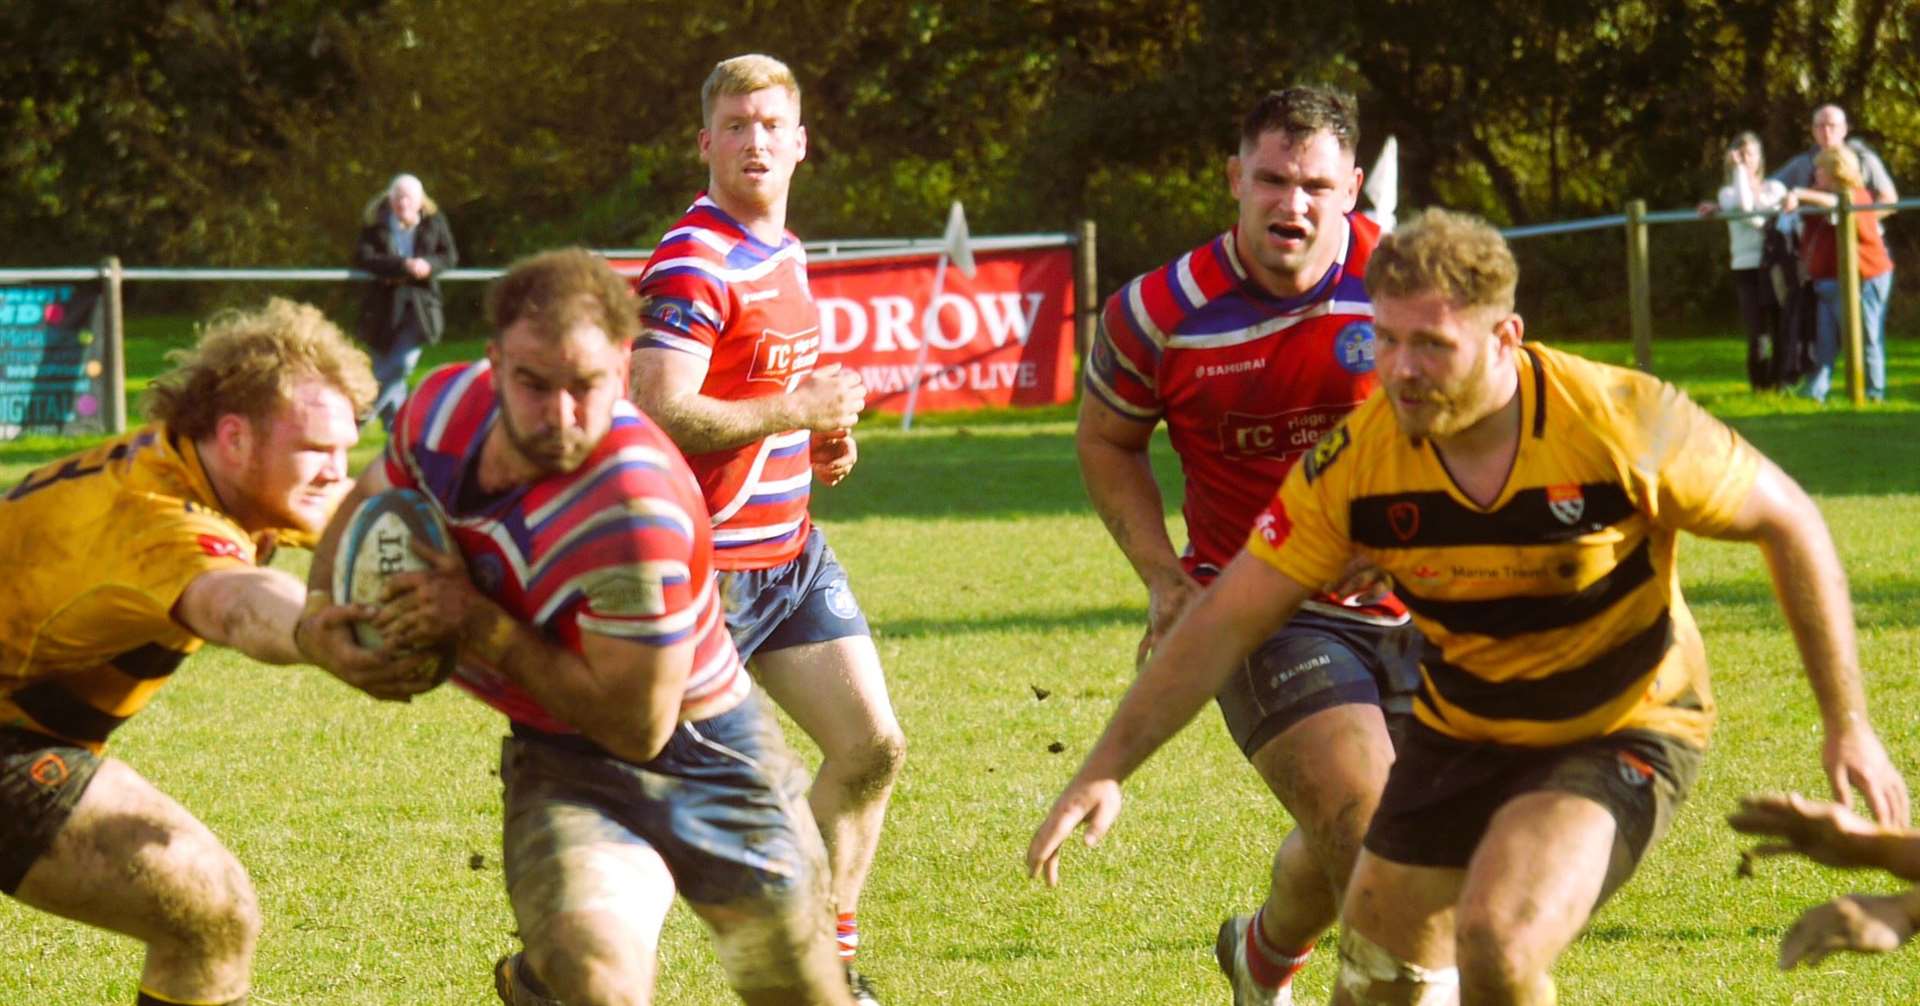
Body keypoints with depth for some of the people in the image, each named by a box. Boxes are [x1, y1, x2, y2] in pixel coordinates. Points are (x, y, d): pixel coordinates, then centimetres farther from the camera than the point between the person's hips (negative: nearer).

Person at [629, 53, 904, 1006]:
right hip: (706, 567, -9)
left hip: (791, 552, 9)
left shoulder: (783, 251, 13)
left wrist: (822, 438, 9)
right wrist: (796, 411, -20)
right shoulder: (693, 264, -18)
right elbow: (660, 412, -28)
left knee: (871, 747, 6)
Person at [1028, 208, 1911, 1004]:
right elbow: (1227, 620, -9)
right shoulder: (1352, 463, -18)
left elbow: (1789, 525, -11)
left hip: (1622, 734, -4)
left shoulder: (1619, 423, -26)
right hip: (1458, 735, 4)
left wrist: (1847, 723, -9)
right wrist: (1106, 769, -15)